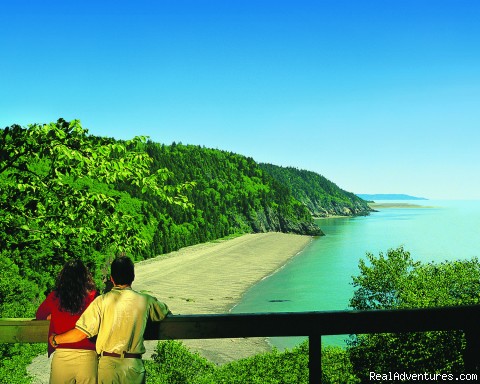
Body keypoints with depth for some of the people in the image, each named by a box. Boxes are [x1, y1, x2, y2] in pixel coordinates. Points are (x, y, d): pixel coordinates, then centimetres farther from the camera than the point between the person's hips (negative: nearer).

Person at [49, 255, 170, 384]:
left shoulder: (102, 301, -8)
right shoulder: (145, 301, -3)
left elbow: (81, 333, -9)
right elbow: (165, 312, 17)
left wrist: (55, 339, 7)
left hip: (107, 364, 0)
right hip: (134, 366, 1)